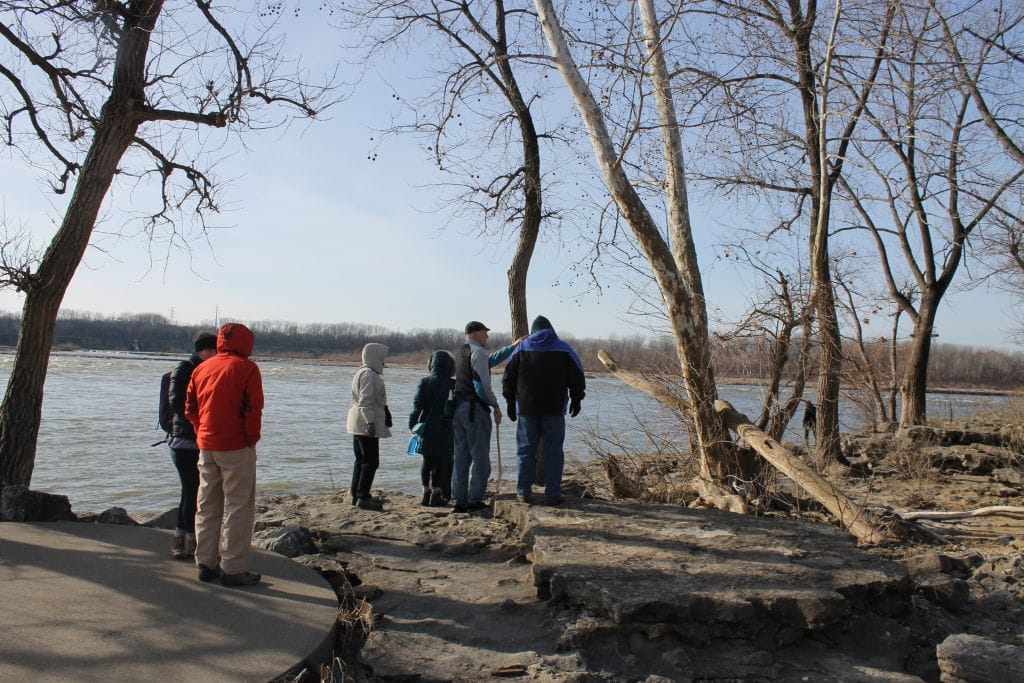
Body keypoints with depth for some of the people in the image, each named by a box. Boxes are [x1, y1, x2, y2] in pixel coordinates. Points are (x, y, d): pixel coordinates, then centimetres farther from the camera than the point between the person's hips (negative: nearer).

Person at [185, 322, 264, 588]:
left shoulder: (201, 368, 10)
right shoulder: (246, 368, -9)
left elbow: (190, 408, 11)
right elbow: (253, 409, -15)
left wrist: (202, 434, 17)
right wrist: (252, 438, -4)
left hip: (206, 446, 6)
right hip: (236, 447, -6)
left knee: (207, 506, 15)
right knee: (238, 507, 0)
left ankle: (206, 563, 22)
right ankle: (233, 568, 2)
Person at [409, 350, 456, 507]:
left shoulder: (424, 382, 0)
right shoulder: (452, 384, -7)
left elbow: (417, 405, 0)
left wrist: (413, 424, 6)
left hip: (426, 430, 3)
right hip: (444, 430, -3)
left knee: (427, 462, 13)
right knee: (440, 462, 3)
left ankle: (426, 493, 17)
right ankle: (436, 495, 4)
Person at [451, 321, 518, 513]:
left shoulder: (461, 352, 17)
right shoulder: (478, 352, -10)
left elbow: (490, 360, 24)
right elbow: (482, 385, -18)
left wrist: (513, 347, 27)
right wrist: (495, 406, -8)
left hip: (458, 408, 9)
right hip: (475, 409, -9)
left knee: (461, 457, 11)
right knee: (480, 457, -1)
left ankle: (459, 501, 14)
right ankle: (474, 501, 0)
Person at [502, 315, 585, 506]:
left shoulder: (522, 349, 7)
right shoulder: (563, 350, 4)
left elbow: (508, 378, 7)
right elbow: (577, 377, 4)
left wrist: (510, 402, 13)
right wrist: (576, 399, 15)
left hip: (527, 408, 1)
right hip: (554, 409, -1)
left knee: (526, 450, 7)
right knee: (553, 450, 1)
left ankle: (524, 491, 9)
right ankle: (553, 493, 0)